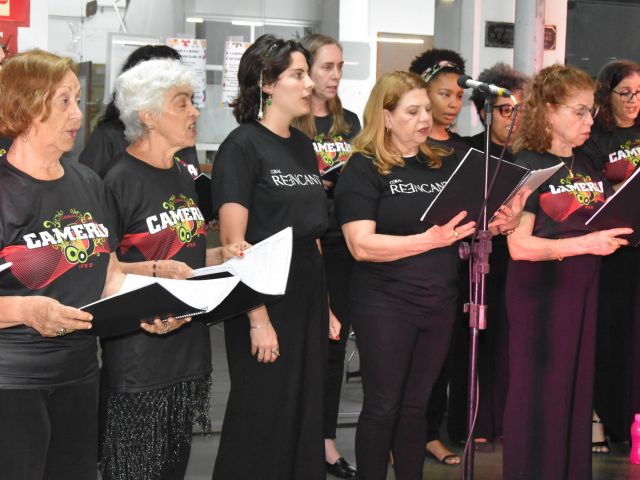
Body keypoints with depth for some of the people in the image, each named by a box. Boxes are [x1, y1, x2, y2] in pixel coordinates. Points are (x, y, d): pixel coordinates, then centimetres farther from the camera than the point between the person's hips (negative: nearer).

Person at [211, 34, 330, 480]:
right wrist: (258, 319, -20)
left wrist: (326, 306, 14)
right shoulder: (243, 146, -11)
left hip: (308, 301, 7)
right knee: (260, 425, 3)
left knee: (305, 420, 12)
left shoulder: (303, 145, 11)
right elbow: (233, 241, -16)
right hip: (265, 304, -7)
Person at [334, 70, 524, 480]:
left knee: (416, 406, 13)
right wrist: (429, 239, -25)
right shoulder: (364, 169, -7)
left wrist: (500, 222, -3)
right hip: (385, 306, -5)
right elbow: (362, 245, -17)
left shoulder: (442, 165, 10)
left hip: (439, 304, 5)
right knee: (383, 408, 3)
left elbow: (466, 224, 19)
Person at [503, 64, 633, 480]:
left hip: (583, 290, 6)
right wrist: (585, 245, -23)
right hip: (540, 293, -6)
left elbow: (603, 224, 20)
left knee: (579, 390, 9)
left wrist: (618, 233, -2)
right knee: (539, 395, 0)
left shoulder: (588, 167, 12)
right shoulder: (527, 167, -9)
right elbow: (519, 246, -16)